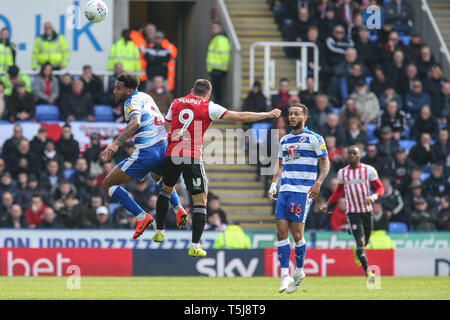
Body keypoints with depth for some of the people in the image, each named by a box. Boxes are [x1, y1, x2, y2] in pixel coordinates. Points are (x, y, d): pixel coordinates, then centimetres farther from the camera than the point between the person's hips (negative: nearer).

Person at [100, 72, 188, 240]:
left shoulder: (133, 101, -11)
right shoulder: (145, 96, 15)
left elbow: (136, 122, -32)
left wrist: (116, 143, -43)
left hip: (147, 153, -9)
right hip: (165, 147, 9)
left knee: (108, 184, 0)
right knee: (158, 176, 43)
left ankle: (142, 217, -8)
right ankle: (179, 209, 24)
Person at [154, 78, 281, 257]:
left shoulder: (176, 103, 12)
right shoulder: (208, 108, 0)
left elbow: (167, 128, 20)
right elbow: (240, 117, -2)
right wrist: (267, 115, 5)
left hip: (171, 155, 4)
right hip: (193, 157, -4)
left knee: (166, 189, 29)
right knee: (200, 201, 4)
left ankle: (159, 232, 33)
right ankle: (195, 246, -3)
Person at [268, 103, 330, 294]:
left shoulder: (314, 139, 0)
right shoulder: (285, 140, 17)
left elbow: (325, 164, 0)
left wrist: (318, 182, -14)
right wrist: (273, 185, 10)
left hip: (304, 192, -5)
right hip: (285, 191, 6)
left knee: (297, 233, -7)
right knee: (281, 232, -4)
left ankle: (299, 272, 11)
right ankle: (285, 276, -3)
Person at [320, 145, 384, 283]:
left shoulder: (369, 170, -1)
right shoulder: (342, 173, 6)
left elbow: (380, 188, 0)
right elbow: (339, 191, 21)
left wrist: (374, 197, -21)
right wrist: (327, 204, 12)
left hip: (367, 211, 1)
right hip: (352, 211, -1)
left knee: (366, 240, 12)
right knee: (360, 241, -15)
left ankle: (357, 252, 49)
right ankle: (368, 272, -18)